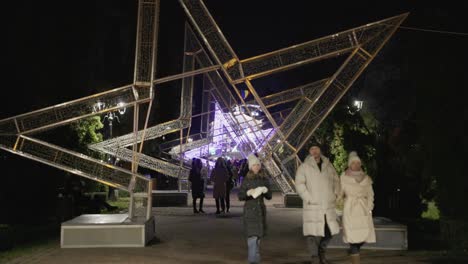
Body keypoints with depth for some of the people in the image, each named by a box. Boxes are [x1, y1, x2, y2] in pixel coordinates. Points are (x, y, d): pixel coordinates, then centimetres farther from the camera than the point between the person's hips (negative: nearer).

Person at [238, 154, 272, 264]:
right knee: (252, 236, -10)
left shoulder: (265, 180, 4)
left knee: (258, 236, 10)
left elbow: (269, 197, 8)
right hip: (250, 210, -3)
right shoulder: (246, 180, -3)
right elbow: (240, 196, -3)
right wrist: (248, 193, -22)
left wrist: (266, 191, -13)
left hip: (261, 209, 3)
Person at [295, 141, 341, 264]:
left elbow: (336, 180, 20)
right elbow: (299, 184, -7)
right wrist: (309, 199, -13)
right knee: (314, 232, -7)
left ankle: (322, 252, 32)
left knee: (329, 231, 9)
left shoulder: (328, 165, 12)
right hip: (313, 206, -4)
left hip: (329, 206, 4)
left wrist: (335, 195, 8)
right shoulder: (304, 167, -1)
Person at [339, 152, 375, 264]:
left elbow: (370, 195, 11)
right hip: (350, 209, -3)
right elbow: (340, 193, 8)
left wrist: (369, 209, 1)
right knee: (353, 236, -10)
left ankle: (353, 251, 30)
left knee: (365, 235, 0)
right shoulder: (344, 177, 1)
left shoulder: (366, 178, 9)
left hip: (363, 210, 3)